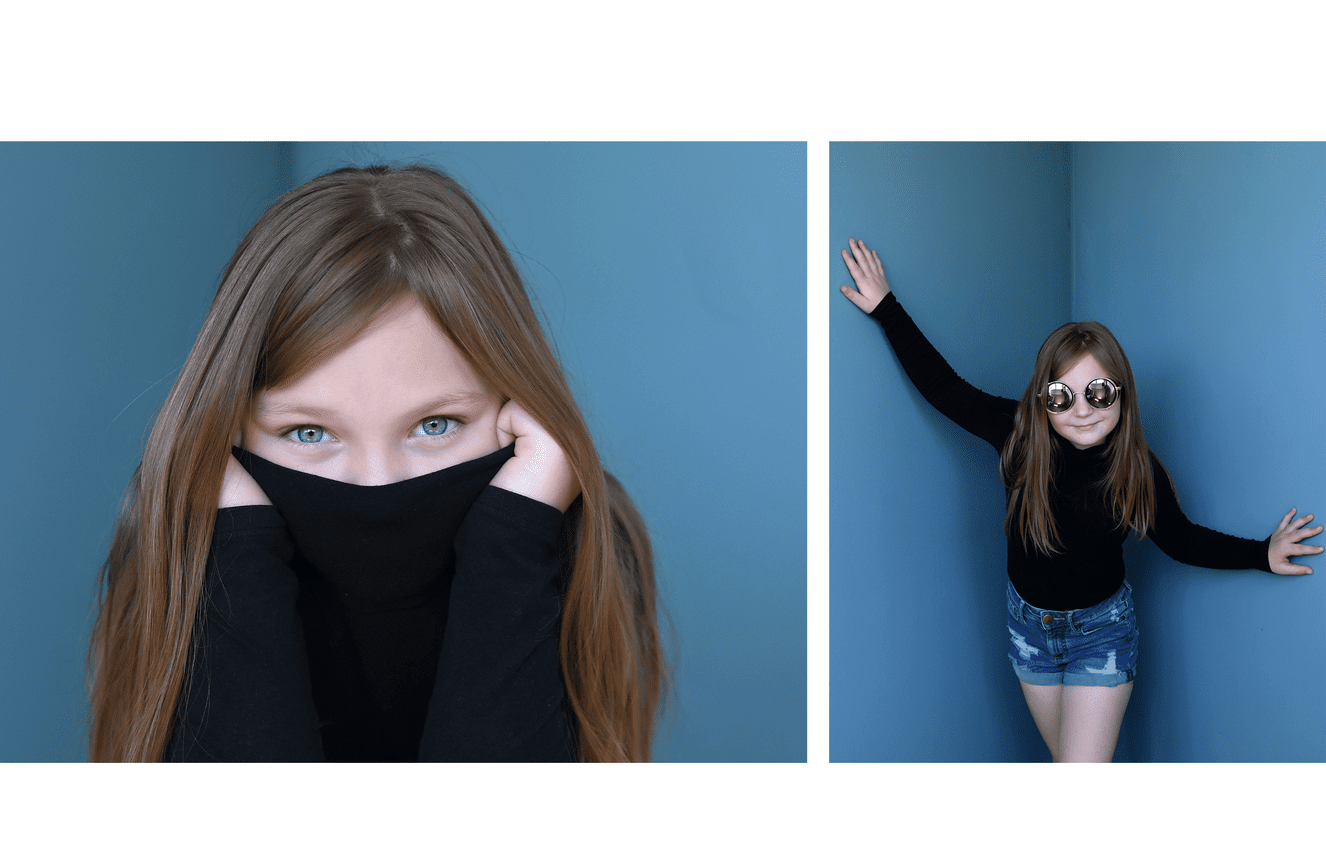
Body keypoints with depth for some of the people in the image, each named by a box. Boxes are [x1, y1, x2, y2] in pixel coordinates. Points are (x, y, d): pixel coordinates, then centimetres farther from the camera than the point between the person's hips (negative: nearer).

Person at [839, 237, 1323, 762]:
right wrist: (886, 309, -12)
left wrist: (1261, 554, -9)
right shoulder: (1018, 436, -18)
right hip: (1029, 621, 2)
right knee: (1064, 758, 19)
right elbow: (944, 388, -11)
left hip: (1101, 628, -2)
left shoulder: (1137, 468, -19)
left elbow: (1180, 539, -1)